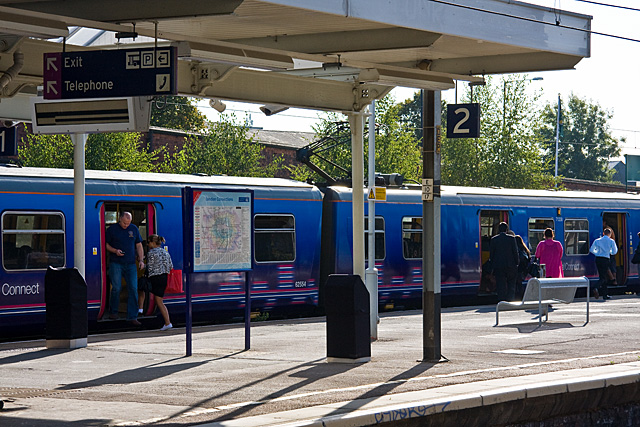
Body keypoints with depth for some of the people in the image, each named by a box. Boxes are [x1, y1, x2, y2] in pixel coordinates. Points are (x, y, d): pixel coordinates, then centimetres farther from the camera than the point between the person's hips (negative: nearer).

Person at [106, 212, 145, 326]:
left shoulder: (134, 229, 11)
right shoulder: (112, 229, 1)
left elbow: (139, 245, 16)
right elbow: (106, 244, 5)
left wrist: (141, 260, 7)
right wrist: (115, 251, -13)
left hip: (130, 264, 3)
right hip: (116, 264, -3)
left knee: (133, 289, -4)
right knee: (116, 288, -5)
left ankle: (132, 317, -3)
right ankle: (113, 312, 17)